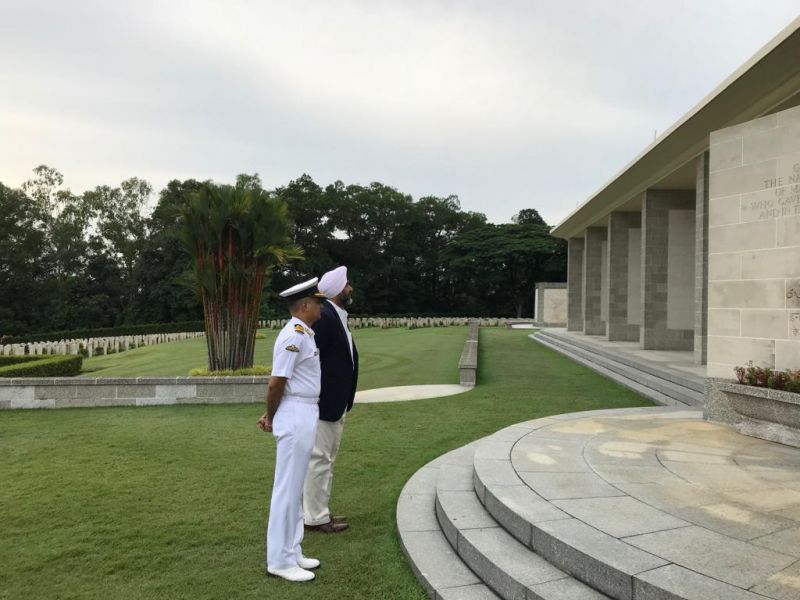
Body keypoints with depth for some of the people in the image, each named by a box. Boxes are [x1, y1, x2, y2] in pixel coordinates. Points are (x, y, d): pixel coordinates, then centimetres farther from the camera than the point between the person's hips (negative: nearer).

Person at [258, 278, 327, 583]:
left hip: (306, 417, 10)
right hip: (295, 418, -10)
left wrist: (272, 416, 12)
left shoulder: (304, 333, 13)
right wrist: (271, 417, -4)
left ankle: (291, 552, 28)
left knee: (295, 487, 16)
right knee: (288, 488, 0)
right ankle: (280, 560, 11)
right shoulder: (294, 335, -18)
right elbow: (275, 384, -19)